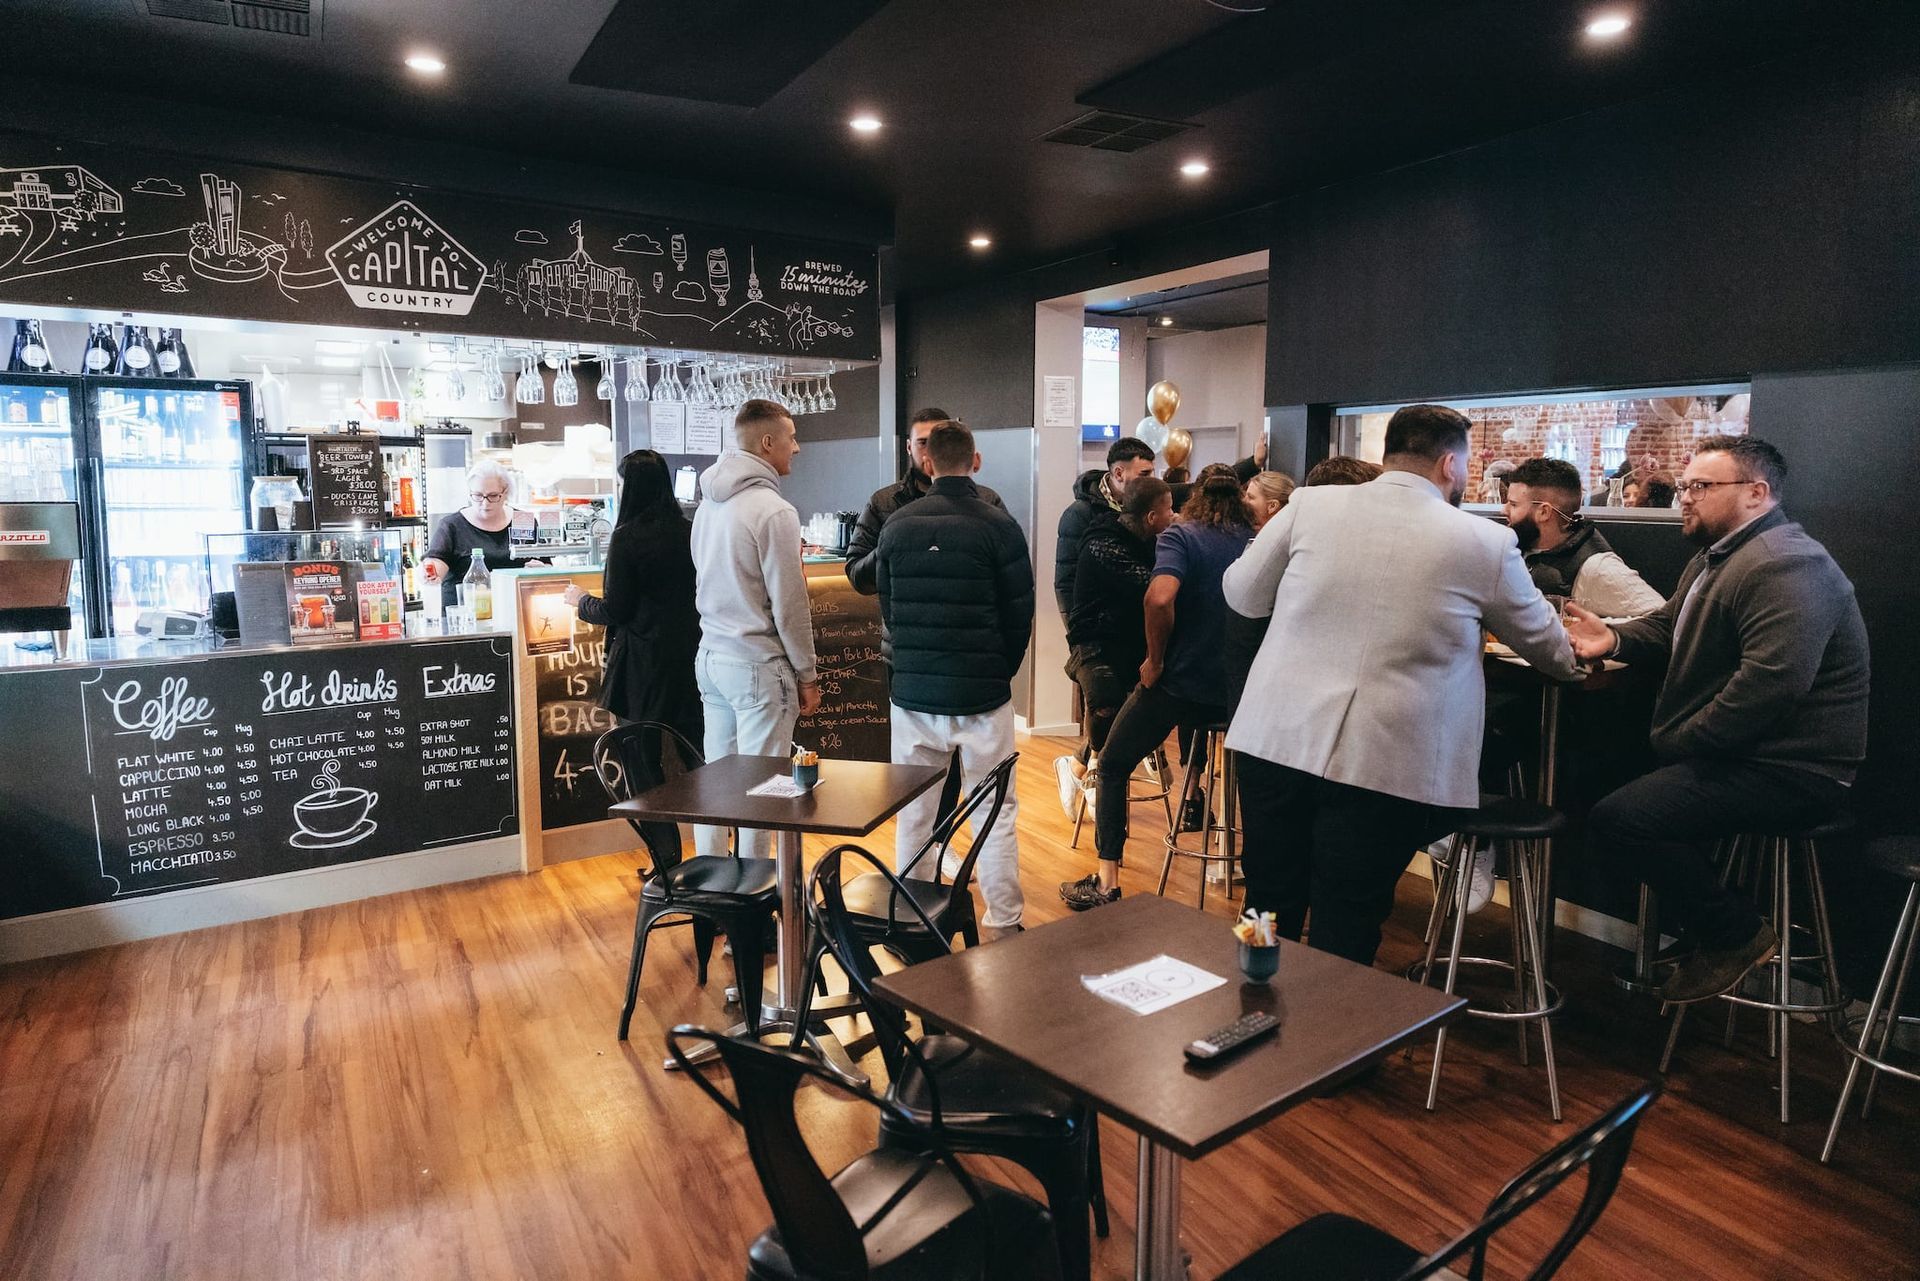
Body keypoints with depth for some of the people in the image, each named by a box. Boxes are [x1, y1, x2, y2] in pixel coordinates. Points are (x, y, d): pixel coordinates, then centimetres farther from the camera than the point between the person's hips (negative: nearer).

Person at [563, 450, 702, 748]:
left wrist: (581, 600, 9)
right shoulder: (688, 531, 1)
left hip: (645, 657, -5)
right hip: (689, 651, 5)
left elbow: (615, 611, -10)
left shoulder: (627, 537, -12)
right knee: (687, 740, 11)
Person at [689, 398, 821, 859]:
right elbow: (790, 605, -14)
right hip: (757, 665, -8)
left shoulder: (708, 504, 9)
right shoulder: (774, 511, -16)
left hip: (710, 658, 8)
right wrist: (808, 674, -5)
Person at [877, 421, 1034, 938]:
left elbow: (886, 607, 9)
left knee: (914, 813, 13)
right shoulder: (998, 526, -8)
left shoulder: (897, 525, 1)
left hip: (913, 692, 3)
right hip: (983, 697, -3)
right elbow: (1020, 614, -3)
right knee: (996, 813, 8)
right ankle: (1003, 924, 12)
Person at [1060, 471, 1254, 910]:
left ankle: (1106, 882, 6)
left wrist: (1156, 658, -12)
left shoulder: (1181, 534, -7)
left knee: (1113, 767, 11)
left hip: (1180, 684, -5)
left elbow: (1159, 597, -26)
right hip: (1238, 692, 5)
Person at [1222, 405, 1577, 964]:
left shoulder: (1309, 504, 1)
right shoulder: (1486, 542, 0)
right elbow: (1545, 646, 16)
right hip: (1386, 766, -2)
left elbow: (1242, 595, 11)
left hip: (1276, 741, 2)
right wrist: (1570, 657, 39)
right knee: (1342, 942, 8)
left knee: (1268, 922, 16)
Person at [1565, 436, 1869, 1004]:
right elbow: (1666, 627, 17)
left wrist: (1680, 742, -21)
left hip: (1787, 771, -11)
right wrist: (1614, 638, -6)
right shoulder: (1715, 558, 15)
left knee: (1617, 819, -21)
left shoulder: (1785, 566, -20)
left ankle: (1738, 935, 1)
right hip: (1737, 754, 11)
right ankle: (1694, 926, 19)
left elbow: (1771, 682, -31)